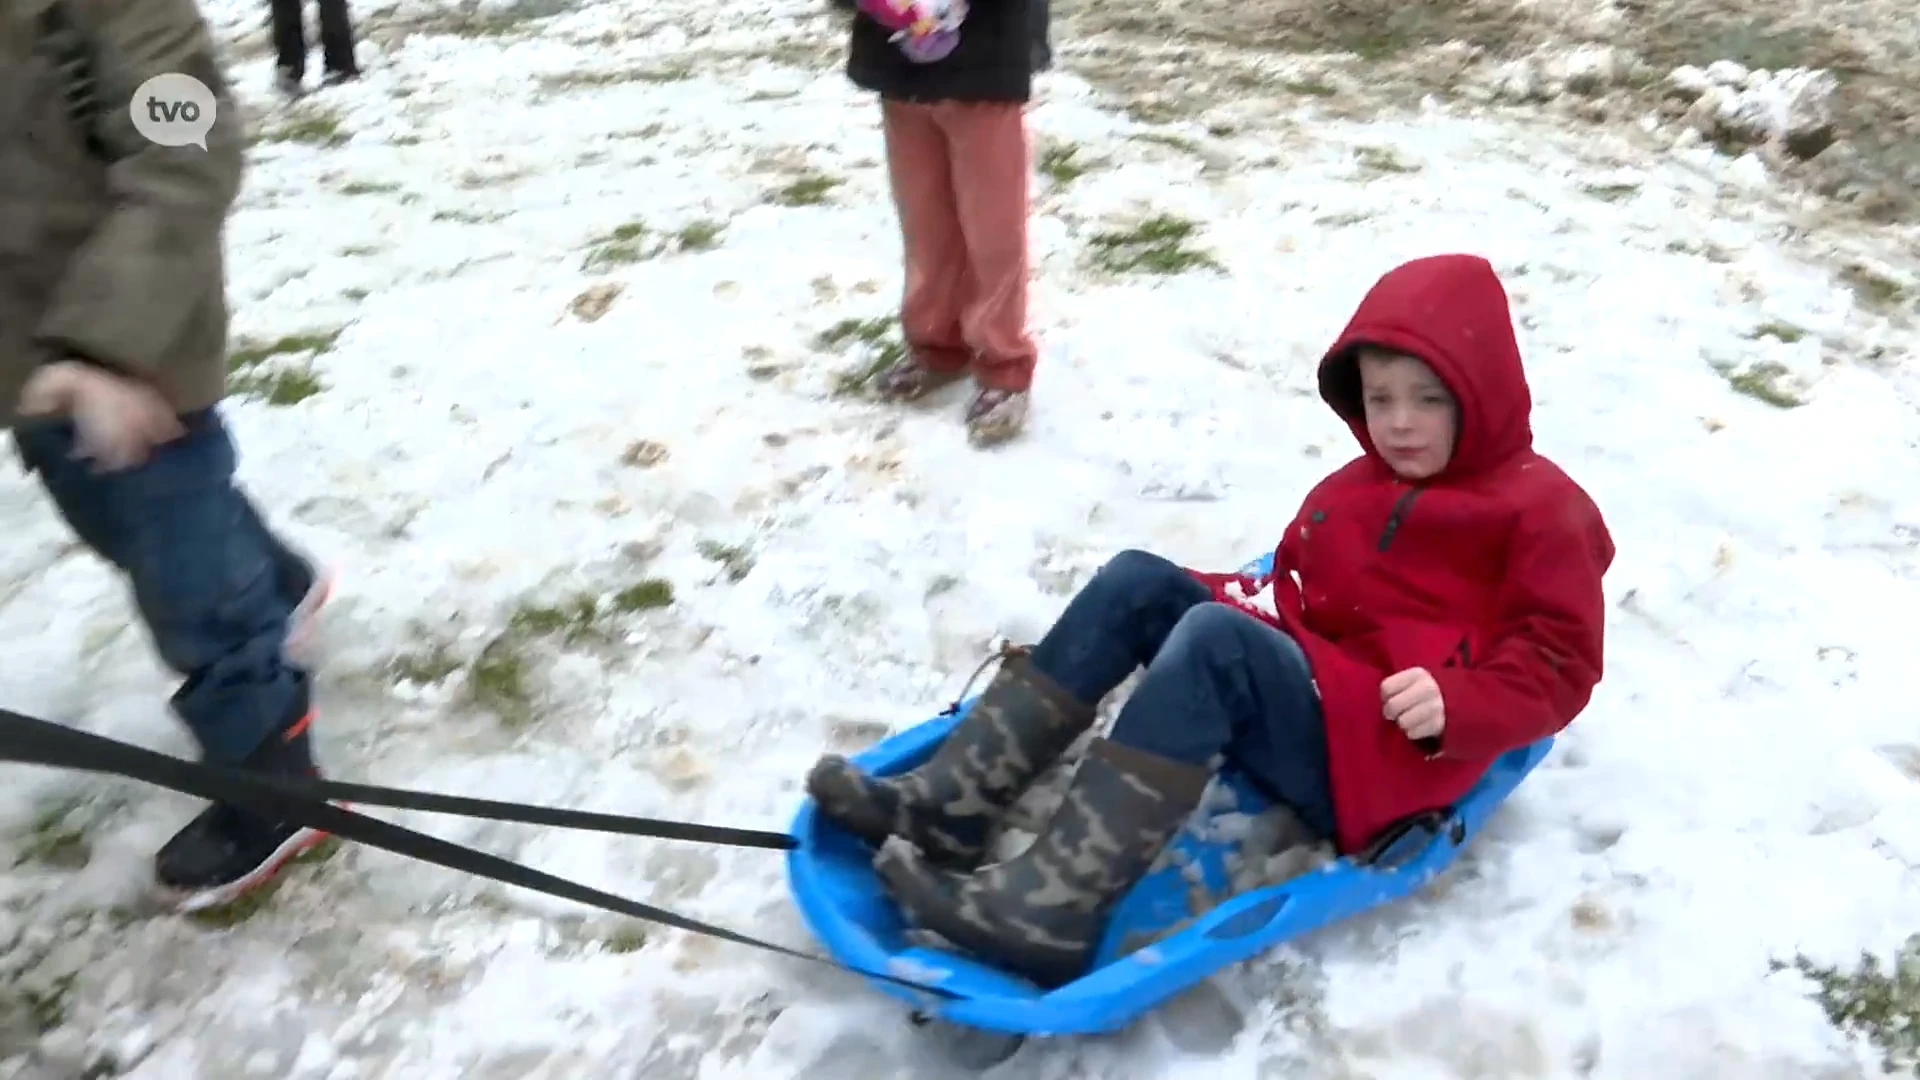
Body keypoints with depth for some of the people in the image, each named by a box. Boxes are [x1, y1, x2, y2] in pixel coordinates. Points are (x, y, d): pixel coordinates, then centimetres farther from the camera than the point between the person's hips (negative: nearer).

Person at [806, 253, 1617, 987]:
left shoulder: (1541, 510, -1)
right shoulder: (1352, 490, 20)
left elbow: (1560, 668, -7)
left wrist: (1454, 707, -23)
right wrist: (1253, 601, 4)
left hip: (1391, 761, -8)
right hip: (1310, 702, 8)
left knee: (1214, 641, -33)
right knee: (1137, 583, -9)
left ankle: (1049, 909, -42)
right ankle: (950, 803, -20)